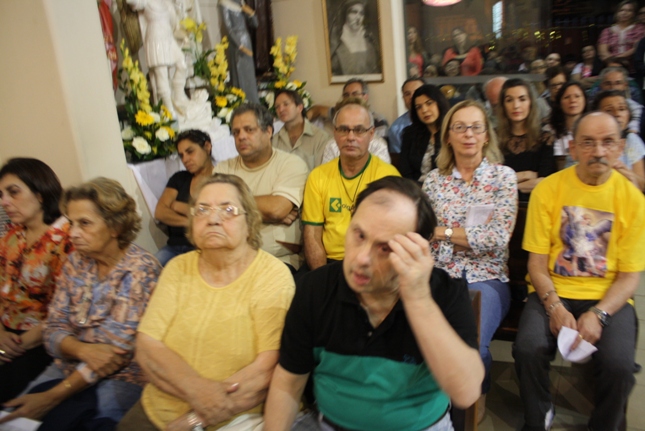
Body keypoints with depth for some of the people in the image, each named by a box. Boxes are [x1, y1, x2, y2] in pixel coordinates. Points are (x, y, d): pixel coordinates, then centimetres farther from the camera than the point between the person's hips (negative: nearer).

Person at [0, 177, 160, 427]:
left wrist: (52, 397, -19)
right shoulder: (76, 262, 1)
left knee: (44, 420, -20)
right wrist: (83, 349, -22)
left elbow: (118, 349, -18)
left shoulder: (141, 270, -17)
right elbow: (53, 331, 0)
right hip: (70, 368, 5)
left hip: (122, 378, -5)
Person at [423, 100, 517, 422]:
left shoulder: (504, 176, 2)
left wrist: (444, 230, -8)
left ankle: (479, 395, 10)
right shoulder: (433, 179, 9)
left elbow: (498, 238, -9)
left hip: (486, 277, -1)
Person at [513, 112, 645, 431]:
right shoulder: (547, 190, -2)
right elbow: (536, 261, -1)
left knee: (619, 364, -26)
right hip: (553, 293, 0)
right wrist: (554, 307, -16)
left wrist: (598, 315, -16)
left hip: (608, 297, 1)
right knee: (528, 350, -26)